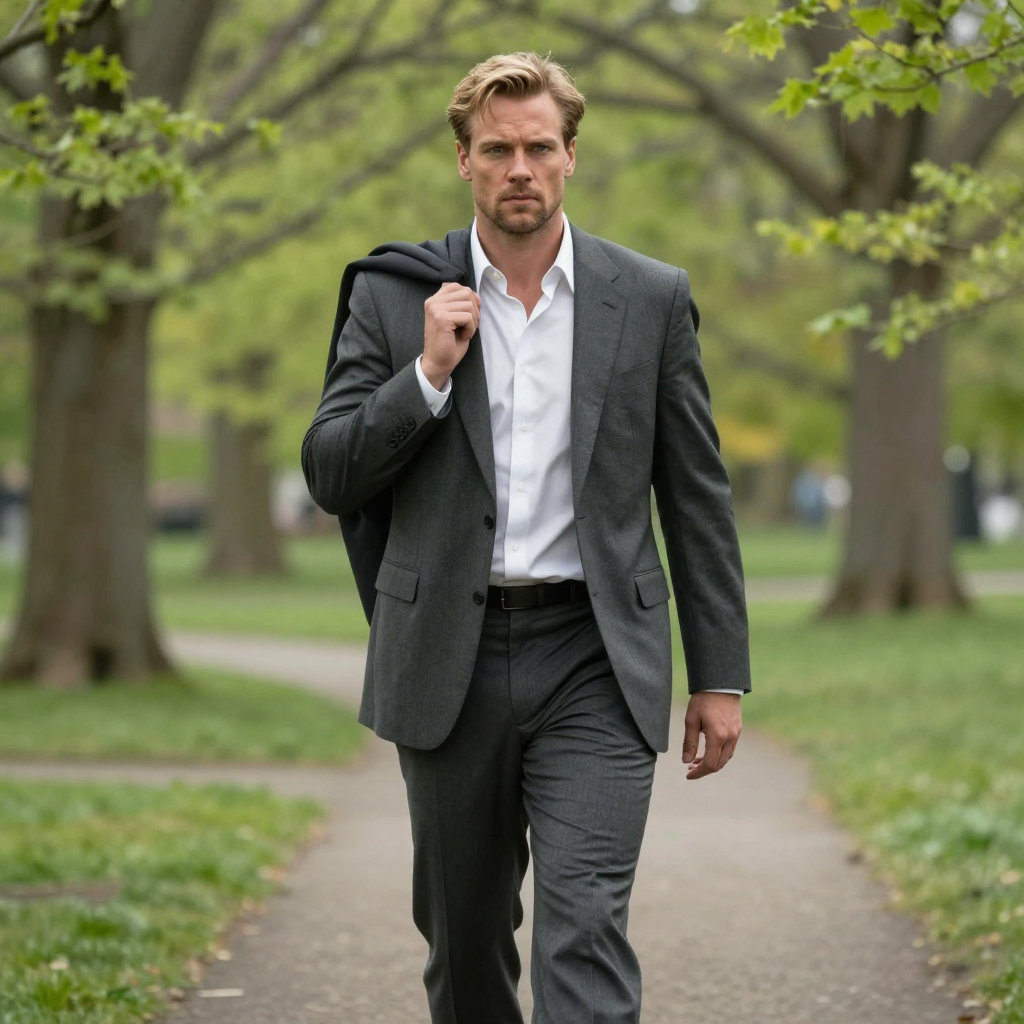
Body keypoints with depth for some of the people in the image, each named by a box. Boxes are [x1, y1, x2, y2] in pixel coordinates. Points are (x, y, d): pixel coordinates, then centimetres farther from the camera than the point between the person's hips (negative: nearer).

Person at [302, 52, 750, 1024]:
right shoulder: (394, 296, 3)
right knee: (463, 933, 13)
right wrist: (429, 372, -14)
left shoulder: (650, 299, 4)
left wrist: (720, 677, 4)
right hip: (449, 663, 2)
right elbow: (330, 476, 0)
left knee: (584, 931, -13)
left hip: (593, 659, -1)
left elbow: (697, 497, 6)